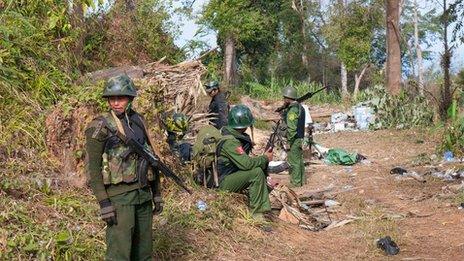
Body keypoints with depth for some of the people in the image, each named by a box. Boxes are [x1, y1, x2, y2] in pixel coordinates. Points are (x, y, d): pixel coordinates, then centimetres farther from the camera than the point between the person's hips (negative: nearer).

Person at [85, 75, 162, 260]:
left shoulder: (138, 121, 10)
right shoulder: (100, 127, -8)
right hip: (119, 196, -6)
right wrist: (104, 203, -17)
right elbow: (93, 169, -11)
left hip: (143, 194, 6)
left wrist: (157, 193, 14)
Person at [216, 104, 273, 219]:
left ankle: (263, 207, 6)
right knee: (257, 173, -24)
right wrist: (265, 158, -13)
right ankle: (257, 213, -17)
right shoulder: (230, 141, -24)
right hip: (222, 183, -10)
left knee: (262, 169, 7)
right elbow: (246, 163, -29)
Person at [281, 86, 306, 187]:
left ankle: (296, 182, 8)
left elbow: (291, 128, -23)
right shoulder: (300, 107, 9)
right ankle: (302, 179, 28)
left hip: (294, 139, -10)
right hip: (300, 138, 10)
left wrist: (289, 142, -17)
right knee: (299, 159, 19)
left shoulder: (292, 110, -21)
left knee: (294, 161, 0)